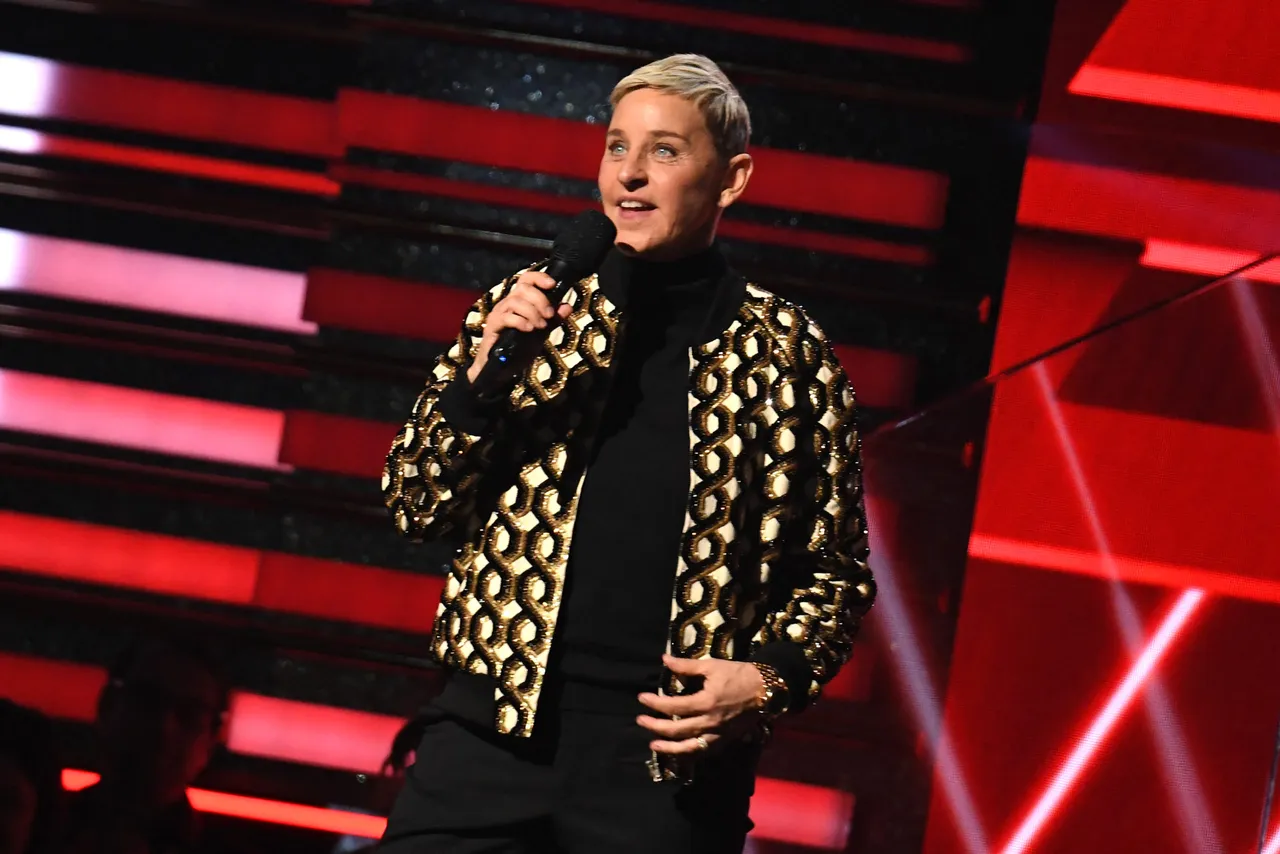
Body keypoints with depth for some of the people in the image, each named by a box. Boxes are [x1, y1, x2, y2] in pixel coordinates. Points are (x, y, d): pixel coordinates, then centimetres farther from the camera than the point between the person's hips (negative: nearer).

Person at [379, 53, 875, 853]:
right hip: (496, 726, 1)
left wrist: (769, 676, -9)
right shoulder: (525, 309, 7)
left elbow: (834, 569, 9)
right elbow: (418, 509, 8)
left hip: (670, 755, -1)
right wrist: (481, 371, -8)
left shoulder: (788, 354, 3)